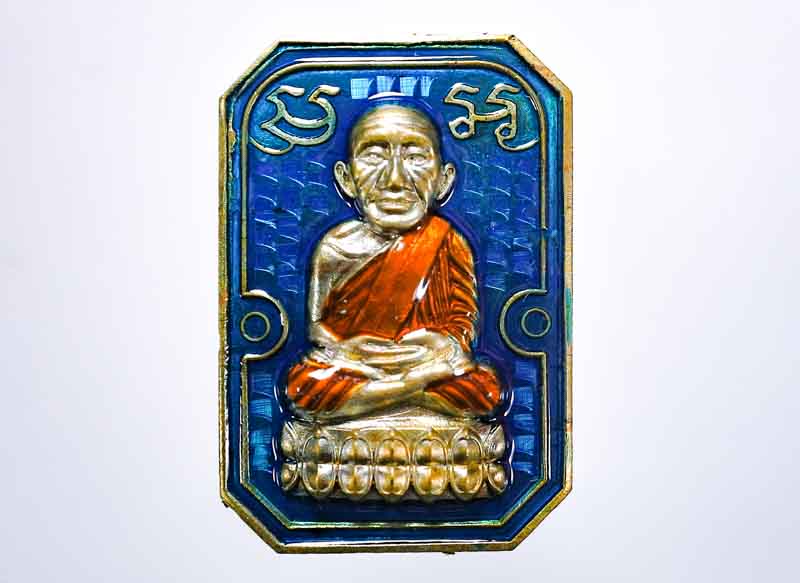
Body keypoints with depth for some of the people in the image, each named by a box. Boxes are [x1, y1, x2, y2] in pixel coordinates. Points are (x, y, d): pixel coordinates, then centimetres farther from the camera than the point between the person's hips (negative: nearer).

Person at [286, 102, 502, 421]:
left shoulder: (448, 243, -2)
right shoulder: (336, 245, -1)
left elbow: (465, 318, -3)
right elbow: (316, 322, 1)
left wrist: (450, 345, -26)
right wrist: (342, 348, -19)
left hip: (426, 358, -1)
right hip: (353, 363, 1)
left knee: (482, 389, -28)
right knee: (302, 386, -29)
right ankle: (425, 383, -20)